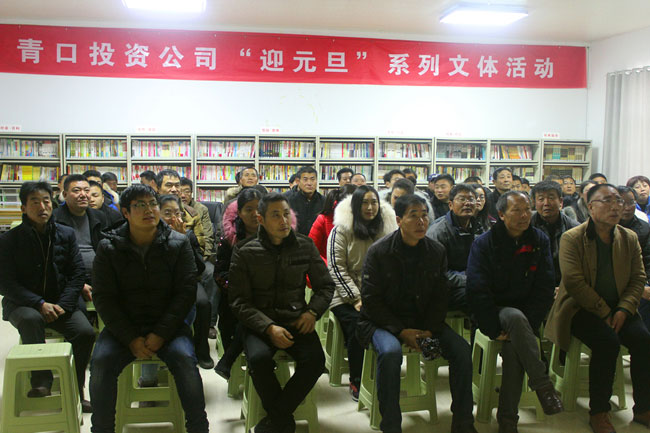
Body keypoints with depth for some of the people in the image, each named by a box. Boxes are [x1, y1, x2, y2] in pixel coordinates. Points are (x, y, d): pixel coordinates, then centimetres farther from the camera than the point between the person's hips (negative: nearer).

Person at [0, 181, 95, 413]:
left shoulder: (66, 234, 6)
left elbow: (78, 273, 3)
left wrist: (62, 305, -13)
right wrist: (40, 304, -19)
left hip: (60, 302, 2)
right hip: (22, 304, -2)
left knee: (85, 332, -24)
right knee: (31, 319, -38)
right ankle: (41, 383, -28)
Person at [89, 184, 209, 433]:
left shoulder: (178, 244, 1)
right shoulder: (109, 248, 2)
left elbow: (186, 292, -4)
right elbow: (103, 298, -2)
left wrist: (160, 334, -14)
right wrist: (131, 339, -13)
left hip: (167, 326, -1)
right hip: (122, 327, 1)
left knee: (185, 359, -27)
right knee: (101, 361, -25)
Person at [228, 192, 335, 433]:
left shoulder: (305, 246, 7)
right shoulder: (245, 253, -1)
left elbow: (325, 285, 15)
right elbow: (239, 301, -4)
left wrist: (312, 312, -4)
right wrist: (269, 328, -18)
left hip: (296, 320, 2)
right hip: (259, 322, -2)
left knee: (315, 359, -27)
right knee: (259, 359, -33)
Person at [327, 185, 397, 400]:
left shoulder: (387, 229, 8)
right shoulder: (341, 230, -2)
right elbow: (336, 268, -7)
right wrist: (356, 299, -14)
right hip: (346, 296, -2)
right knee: (357, 323, -29)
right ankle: (356, 381, -9)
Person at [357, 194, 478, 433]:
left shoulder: (437, 251, 2)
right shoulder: (378, 252, -10)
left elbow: (440, 297, 6)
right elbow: (371, 300, -10)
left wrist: (430, 330, -10)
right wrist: (401, 331, -17)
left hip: (424, 321, 4)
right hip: (384, 321, -4)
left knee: (461, 349, -15)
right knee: (390, 351, -34)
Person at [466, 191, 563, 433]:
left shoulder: (539, 241, 3)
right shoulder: (484, 243, -5)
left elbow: (545, 288, 0)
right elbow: (477, 292, -11)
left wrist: (528, 326, -13)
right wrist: (495, 330, -19)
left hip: (525, 316, 2)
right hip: (495, 311, -2)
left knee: (514, 345, -30)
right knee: (515, 317, -36)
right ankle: (543, 385, -29)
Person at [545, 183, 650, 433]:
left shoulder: (629, 239, 9)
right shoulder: (572, 238, -6)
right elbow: (573, 282, -14)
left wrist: (623, 310, -9)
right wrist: (604, 313, -16)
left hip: (617, 310, 5)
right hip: (580, 309, -4)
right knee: (608, 342, -29)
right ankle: (598, 412, -14)